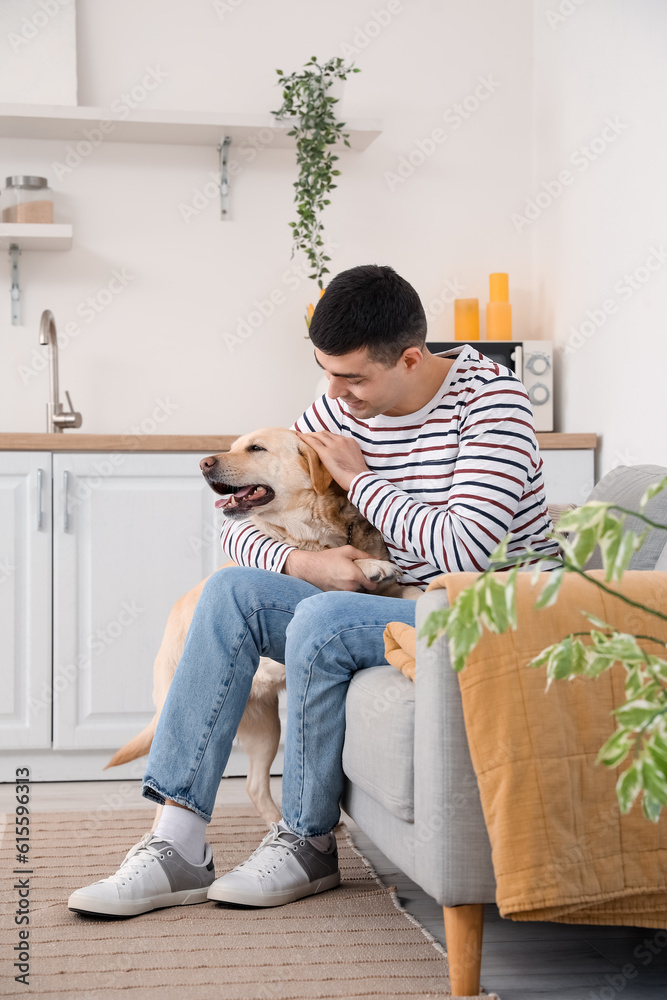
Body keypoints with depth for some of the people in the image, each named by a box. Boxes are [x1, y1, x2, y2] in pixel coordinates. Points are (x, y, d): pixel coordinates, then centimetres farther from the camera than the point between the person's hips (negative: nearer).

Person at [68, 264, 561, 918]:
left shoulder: (491, 398, -14)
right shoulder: (340, 409, 4)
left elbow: (465, 550, -26)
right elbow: (237, 525, 7)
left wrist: (360, 478, -15)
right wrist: (300, 563, -14)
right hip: (403, 613, 7)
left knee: (321, 620, -30)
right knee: (232, 589, -13)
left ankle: (308, 842, -8)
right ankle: (177, 846, -17)